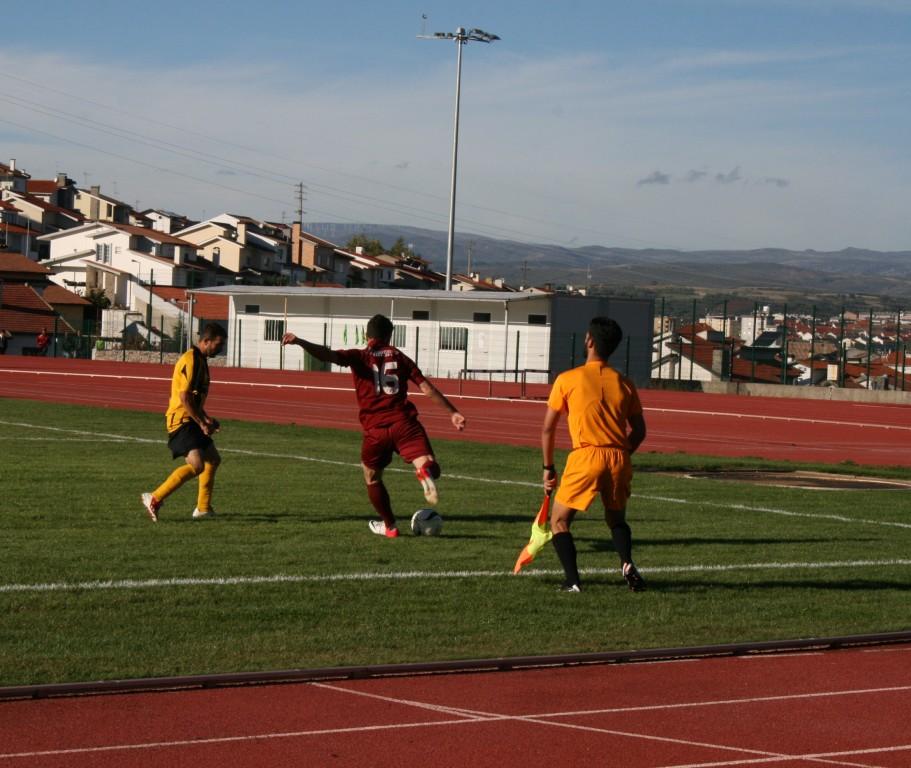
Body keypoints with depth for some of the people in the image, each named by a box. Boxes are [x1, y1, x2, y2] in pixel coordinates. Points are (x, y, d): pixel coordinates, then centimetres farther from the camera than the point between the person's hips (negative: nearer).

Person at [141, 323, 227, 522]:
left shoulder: (200, 360, 16)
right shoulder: (190, 360, -16)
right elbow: (184, 397, -22)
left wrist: (206, 419, 18)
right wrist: (202, 423, -18)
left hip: (191, 420, 11)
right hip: (181, 420, -11)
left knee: (213, 459, 18)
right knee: (197, 465, -23)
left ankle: (203, 508, 25)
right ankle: (154, 499, -21)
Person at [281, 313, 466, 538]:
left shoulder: (358, 357, 11)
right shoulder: (399, 357, 17)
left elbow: (329, 355, -9)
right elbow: (426, 387, 12)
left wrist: (299, 342, -18)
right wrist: (453, 412, 15)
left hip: (375, 429, 0)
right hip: (404, 423, 0)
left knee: (372, 478, 23)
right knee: (430, 467, -9)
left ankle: (389, 526, 31)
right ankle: (425, 470, -45)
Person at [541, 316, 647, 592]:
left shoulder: (567, 379, 2)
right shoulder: (624, 384, 11)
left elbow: (548, 428, 6)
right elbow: (639, 431, 14)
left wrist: (548, 468, 15)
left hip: (585, 458, -4)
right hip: (619, 459, 4)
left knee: (559, 520, 11)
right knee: (616, 520, 24)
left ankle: (573, 581, -5)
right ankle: (627, 563, -3)